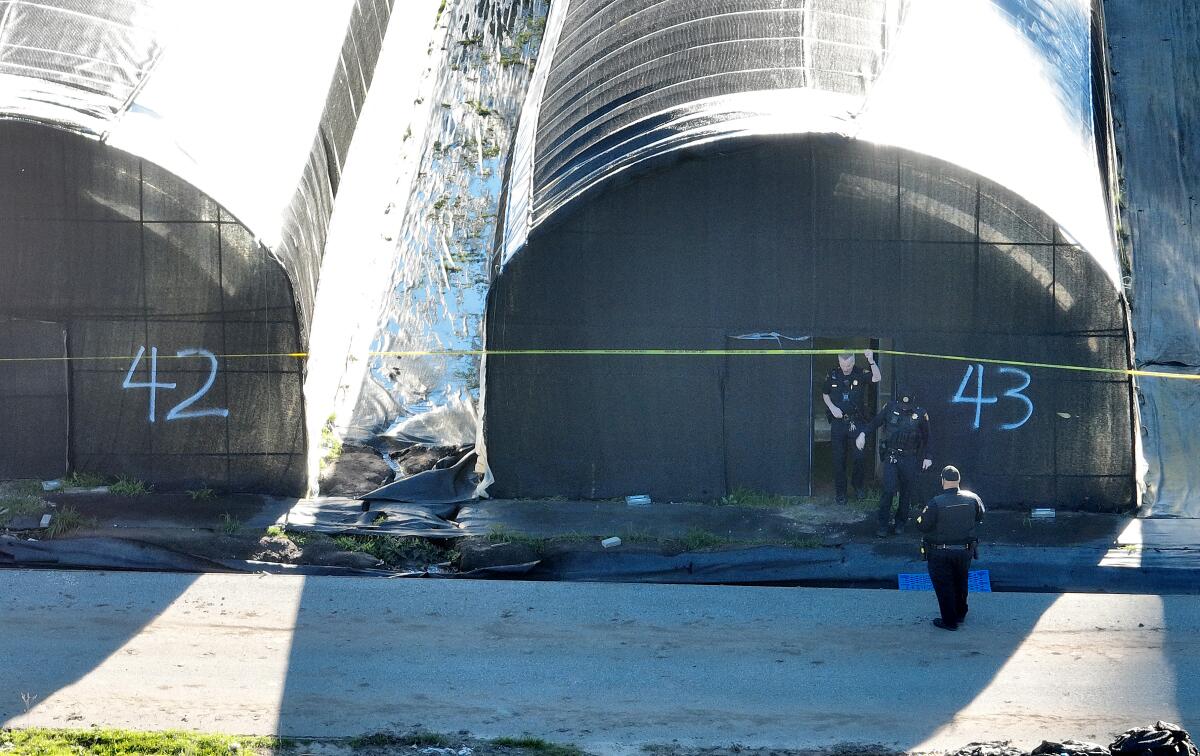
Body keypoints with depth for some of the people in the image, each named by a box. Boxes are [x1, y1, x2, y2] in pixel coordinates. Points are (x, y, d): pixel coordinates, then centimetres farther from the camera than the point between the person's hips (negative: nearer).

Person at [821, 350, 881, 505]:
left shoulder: (861, 374, -4)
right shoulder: (833, 375, 2)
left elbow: (877, 378, -21)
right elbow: (825, 394, 14)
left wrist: (871, 361, -34)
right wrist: (832, 407, -3)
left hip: (856, 422, -1)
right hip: (838, 422, 1)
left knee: (859, 456, 0)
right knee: (839, 459, 4)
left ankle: (858, 486, 23)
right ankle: (840, 492, 13)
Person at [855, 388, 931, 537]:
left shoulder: (920, 415, -3)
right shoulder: (890, 408, -1)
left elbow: (926, 438, 7)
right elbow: (875, 423, 9)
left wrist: (928, 457, 2)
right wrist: (862, 434, -4)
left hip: (909, 459, 0)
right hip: (891, 456, 0)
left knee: (906, 492, 5)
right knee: (888, 490, -10)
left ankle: (900, 523, 21)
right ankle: (883, 525, -4)